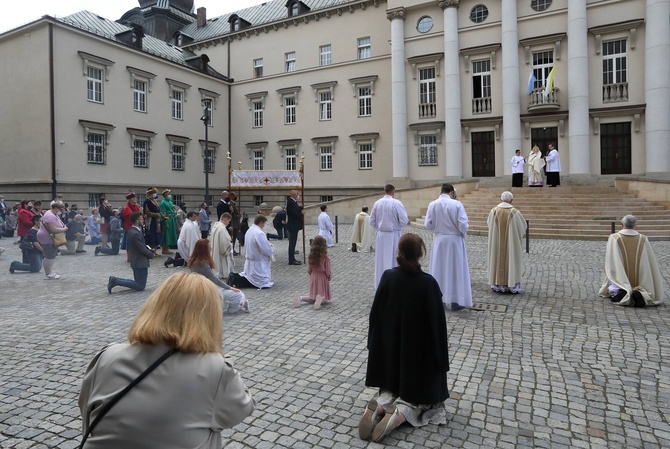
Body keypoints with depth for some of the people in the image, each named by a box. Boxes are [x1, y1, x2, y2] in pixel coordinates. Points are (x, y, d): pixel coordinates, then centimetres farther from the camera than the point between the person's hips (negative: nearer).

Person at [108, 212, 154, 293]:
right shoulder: (136, 234, -21)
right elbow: (142, 249, -19)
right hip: (140, 262, -10)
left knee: (139, 284, 17)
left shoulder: (132, 231, 10)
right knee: (141, 287, -3)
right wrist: (152, 255, -3)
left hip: (138, 261, 10)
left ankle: (115, 280, 11)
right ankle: (116, 281, -7)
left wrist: (149, 249, 3)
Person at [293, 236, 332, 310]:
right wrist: (328, 278, 6)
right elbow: (327, 271, -13)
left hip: (313, 278, 5)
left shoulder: (311, 257, -4)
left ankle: (299, 297, -5)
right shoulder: (325, 258, -18)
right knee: (326, 299, 9)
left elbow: (309, 270, 3)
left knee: (312, 297, 20)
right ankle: (321, 299, -25)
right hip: (323, 278, -5)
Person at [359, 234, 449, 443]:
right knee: (417, 394, 17)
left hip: (391, 349, 3)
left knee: (393, 388, 24)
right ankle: (401, 413, -14)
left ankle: (379, 405, -7)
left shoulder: (388, 277, -8)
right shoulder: (428, 283, -18)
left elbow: (375, 315, -1)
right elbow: (437, 323, -12)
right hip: (420, 351, -3)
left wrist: (376, 346, 11)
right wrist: (440, 360, -1)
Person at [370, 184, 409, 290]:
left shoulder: (377, 203, -1)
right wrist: (397, 225, 7)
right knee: (393, 261, 6)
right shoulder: (397, 203, -13)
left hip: (381, 235, 4)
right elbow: (404, 221, -13)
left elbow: (372, 222, 5)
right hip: (393, 236, -4)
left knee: (381, 261, 12)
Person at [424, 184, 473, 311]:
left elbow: (428, 225, -4)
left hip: (439, 241, 2)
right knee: (456, 269, 8)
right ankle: (456, 301, 12)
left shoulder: (432, 205, -6)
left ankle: (440, 300, 19)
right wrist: (463, 234, 6)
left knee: (439, 269, 12)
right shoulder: (457, 204, -12)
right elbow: (463, 224, -14)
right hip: (455, 240, -2)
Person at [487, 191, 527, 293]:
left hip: (496, 243, 2)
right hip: (511, 242, -2)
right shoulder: (514, 212, -12)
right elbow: (523, 226, 0)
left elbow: (489, 223, 10)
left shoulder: (494, 211, -7)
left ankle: (497, 285, 16)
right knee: (511, 259, 8)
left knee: (497, 259, 11)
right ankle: (512, 285, 11)